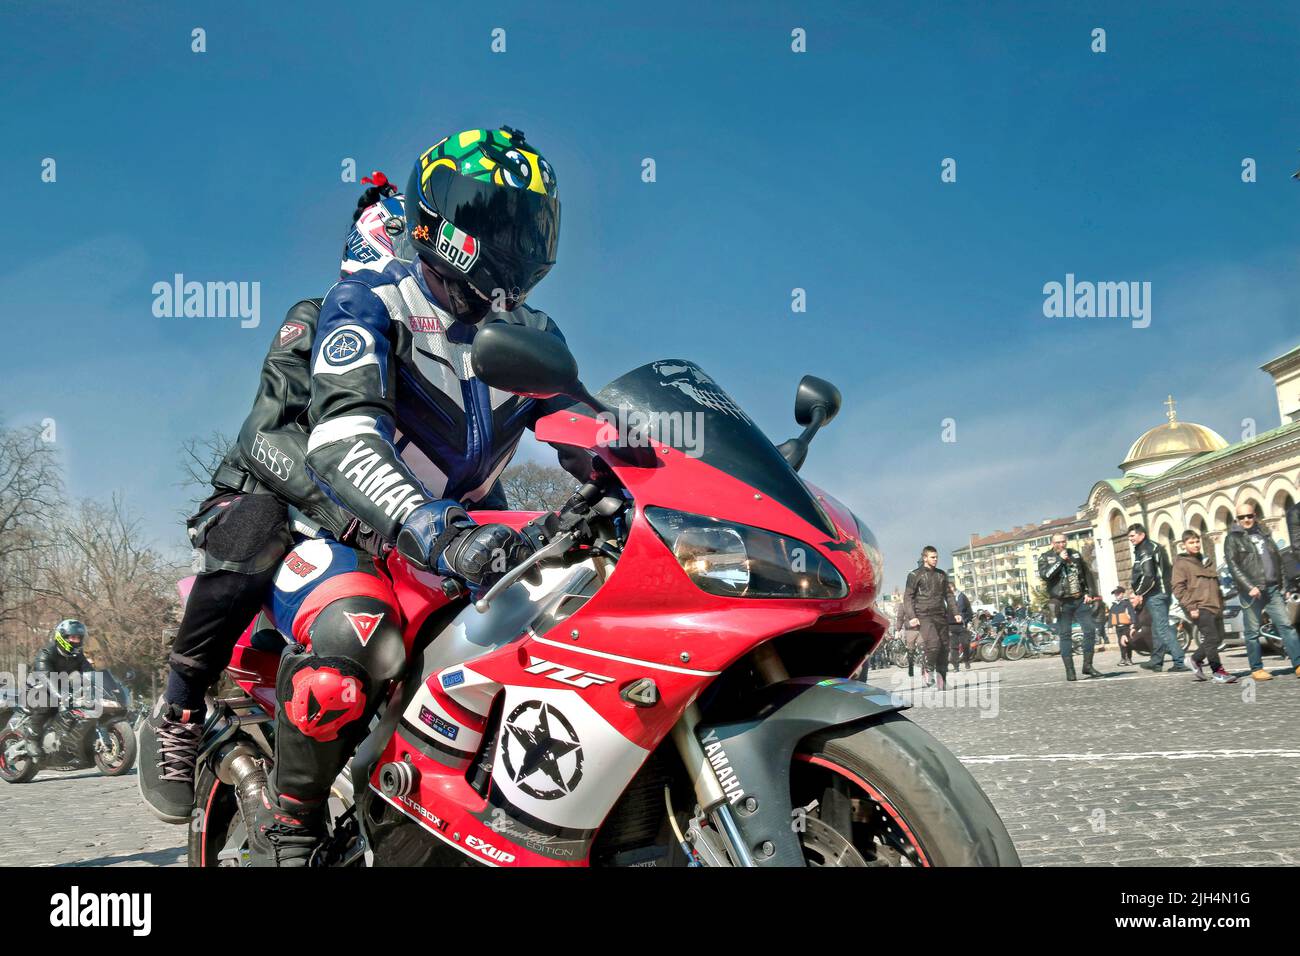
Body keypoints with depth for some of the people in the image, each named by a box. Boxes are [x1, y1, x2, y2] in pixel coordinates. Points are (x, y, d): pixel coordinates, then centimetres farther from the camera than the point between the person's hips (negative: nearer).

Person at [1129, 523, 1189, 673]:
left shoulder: (1144, 550, -12)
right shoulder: (1154, 546, 20)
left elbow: (1148, 575, -22)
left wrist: (1139, 594, -10)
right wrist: (1141, 593, 16)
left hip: (1154, 594, -11)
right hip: (1163, 591, 11)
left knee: (1162, 628, -11)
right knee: (1158, 628, 16)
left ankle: (1179, 661, -16)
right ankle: (1156, 661, 24)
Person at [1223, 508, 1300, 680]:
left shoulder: (1264, 534, 19)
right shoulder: (1233, 538, 2)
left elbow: (1278, 561, 21)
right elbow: (1233, 566, -9)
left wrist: (1283, 586, 13)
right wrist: (1249, 587, -18)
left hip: (1273, 589, 4)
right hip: (1251, 592, -4)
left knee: (1286, 625, -4)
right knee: (1253, 632, -1)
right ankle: (1256, 669, 5)